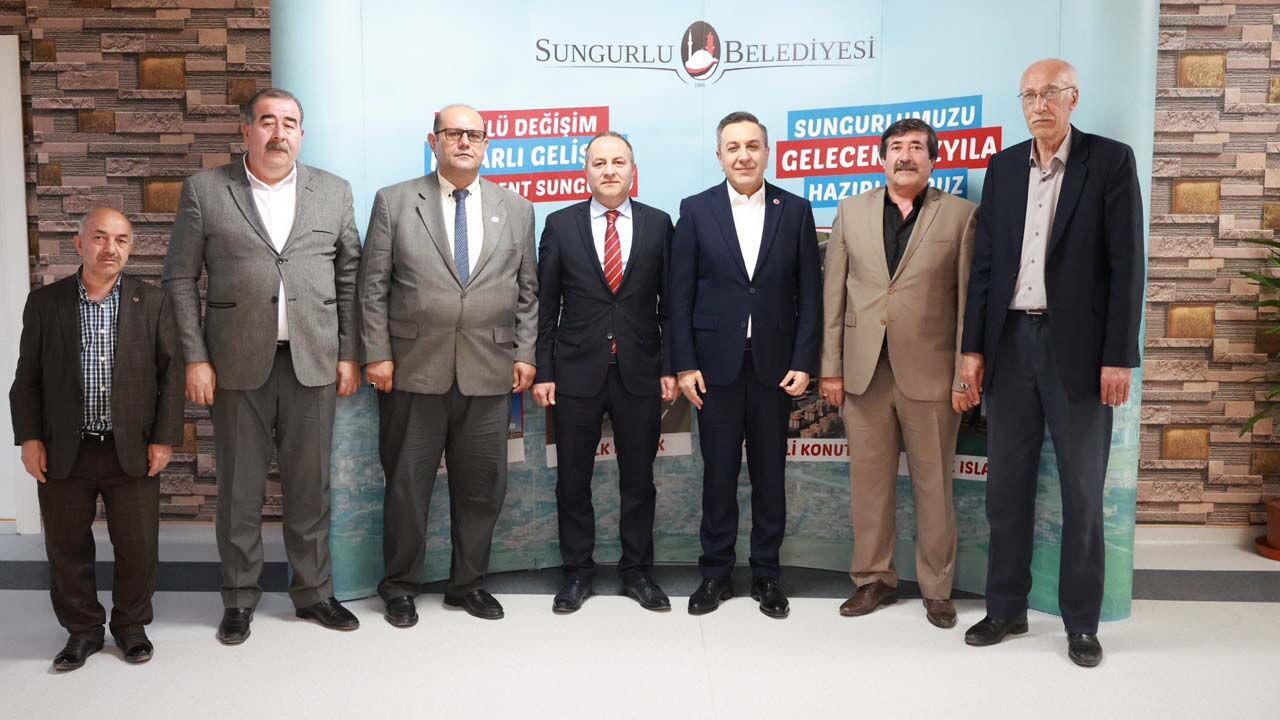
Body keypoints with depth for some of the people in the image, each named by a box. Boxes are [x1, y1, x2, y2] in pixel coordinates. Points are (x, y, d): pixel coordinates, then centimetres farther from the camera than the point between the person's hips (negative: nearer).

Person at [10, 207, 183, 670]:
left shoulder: (153, 303, -1)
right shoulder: (44, 303, 2)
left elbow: (171, 374, -1)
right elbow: (27, 379, 6)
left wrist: (164, 438, -5)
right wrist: (29, 438, -1)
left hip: (132, 452, -1)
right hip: (63, 453, 1)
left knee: (138, 548, 7)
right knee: (67, 548, 11)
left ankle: (131, 624, 29)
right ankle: (83, 629, 30)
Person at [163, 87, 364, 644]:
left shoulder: (334, 192, 7)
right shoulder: (204, 190, 3)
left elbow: (349, 277, 7)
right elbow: (180, 279, 2)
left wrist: (349, 355, 2)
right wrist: (195, 359, -4)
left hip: (313, 362, 1)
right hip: (238, 363, -1)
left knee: (310, 485, 9)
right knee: (239, 487, 8)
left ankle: (313, 591, 24)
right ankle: (240, 597, 23)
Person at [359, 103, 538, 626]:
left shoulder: (516, 209, 10)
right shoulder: (394, 202, 4)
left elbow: (526, 291, 11)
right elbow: (373, 287, 2)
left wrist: (525, 353, 4)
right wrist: (377, 354, -4)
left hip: (489, 373, 2)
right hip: (414, 369, -1)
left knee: (481, 485, 9)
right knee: (407, 484, 8)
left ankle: (468, 583, 26)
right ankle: (400, 586, 25)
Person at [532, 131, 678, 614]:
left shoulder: (658, 225, 4)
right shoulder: (561, 225, 3)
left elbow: (669, 303, 5)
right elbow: (545, 306, 2)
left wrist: (670, 367, -1)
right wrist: (542, 371, -2)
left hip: (639, 372, 1)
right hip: (576, 371, 0)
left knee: (639, 478, 10)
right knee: (572, 479, 8)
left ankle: (637, 571, 25)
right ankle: (577, 572, 24)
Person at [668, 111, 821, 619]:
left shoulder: (795, 211, 4)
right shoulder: (696, 210, 2)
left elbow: (809, 293, 3)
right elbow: (680, 294, 0)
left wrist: (803, 362, -4)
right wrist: (684, 365, -6)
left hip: (775, 364, 1)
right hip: (716, 363, 0)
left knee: (770, 473, 9)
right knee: (718, 472, 7)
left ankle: (766, 573, 22)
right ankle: (715, 573, 20)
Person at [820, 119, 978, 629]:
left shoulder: (960, 214, 2)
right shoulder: (852, 211, 9)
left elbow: (969, 300, -1)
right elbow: (834, 294, 7)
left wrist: (967, 375, -5)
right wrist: (830, 368, 3)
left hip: (930, 372, -2)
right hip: (864, 371, 2)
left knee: (934, 485, 7)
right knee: (869, 482, 9)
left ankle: (936, 588, 22)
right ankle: (874, 579, 25)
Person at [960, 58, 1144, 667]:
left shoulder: (1111, 160, -2)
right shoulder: (1003, 167, 9)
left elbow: (1126, 265, -6)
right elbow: (985, 264, 9)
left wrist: (1119, 357, -11)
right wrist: (972, 347, 4)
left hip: (1078, 348, -3)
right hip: (1011, 342, 4)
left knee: (1082, 490, 5)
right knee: (1006, 486, 9)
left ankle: (1081, 622, 19)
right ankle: (1006, 609, 23)